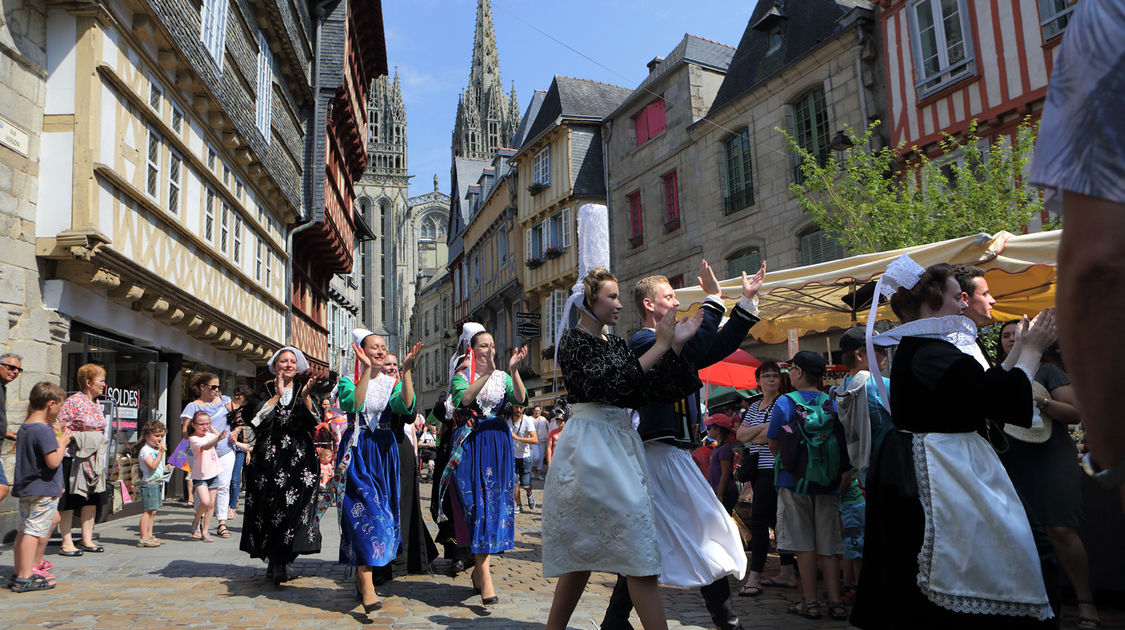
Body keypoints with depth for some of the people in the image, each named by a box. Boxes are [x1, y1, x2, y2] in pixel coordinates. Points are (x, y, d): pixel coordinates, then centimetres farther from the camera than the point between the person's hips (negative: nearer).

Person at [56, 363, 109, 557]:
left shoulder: (96, 404, 13)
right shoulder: (73, 402, -11)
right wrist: (75, 436, -21)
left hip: (94, 459, 8)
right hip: (74, 458, -8)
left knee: (92, 498, 10)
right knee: (69, 500, 0)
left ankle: (87, 540, 18)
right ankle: (67, 543, 8)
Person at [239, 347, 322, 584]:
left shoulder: (303, 390, 11)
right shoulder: (264, 391, 11)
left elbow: (316, 421, 0)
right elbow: (254, 417, -5)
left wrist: (305, 396, -12)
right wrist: (277, 396, -8)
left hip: (299, 458, 0)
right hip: (269, 457, 0)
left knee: (295, 505, -9)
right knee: (270, 508, -2)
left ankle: (278, 561, 1)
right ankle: (277, 561, 11)